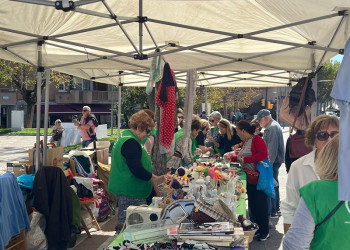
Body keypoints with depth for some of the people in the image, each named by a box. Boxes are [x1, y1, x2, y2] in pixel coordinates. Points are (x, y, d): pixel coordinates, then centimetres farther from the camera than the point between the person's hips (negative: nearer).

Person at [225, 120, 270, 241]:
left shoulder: (257, 140, -15)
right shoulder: (245, 142, 13)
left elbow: (263, 155, -27)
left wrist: (246, 159, -23)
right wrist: (231, 157, 17)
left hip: (259, 178, -9)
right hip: (250, 178, 9)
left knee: (260, 204, -2)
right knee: (252, 204, 13)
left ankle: (265, 232, 11)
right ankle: (257, 228, 26)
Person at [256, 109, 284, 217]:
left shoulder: (272, 128, -19)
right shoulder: (275, 125, 16)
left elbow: (272, 147, -25)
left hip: (272, 161, -11)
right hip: (275, 160, 11)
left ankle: (272, 211, -2)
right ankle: (276, 208, 31)